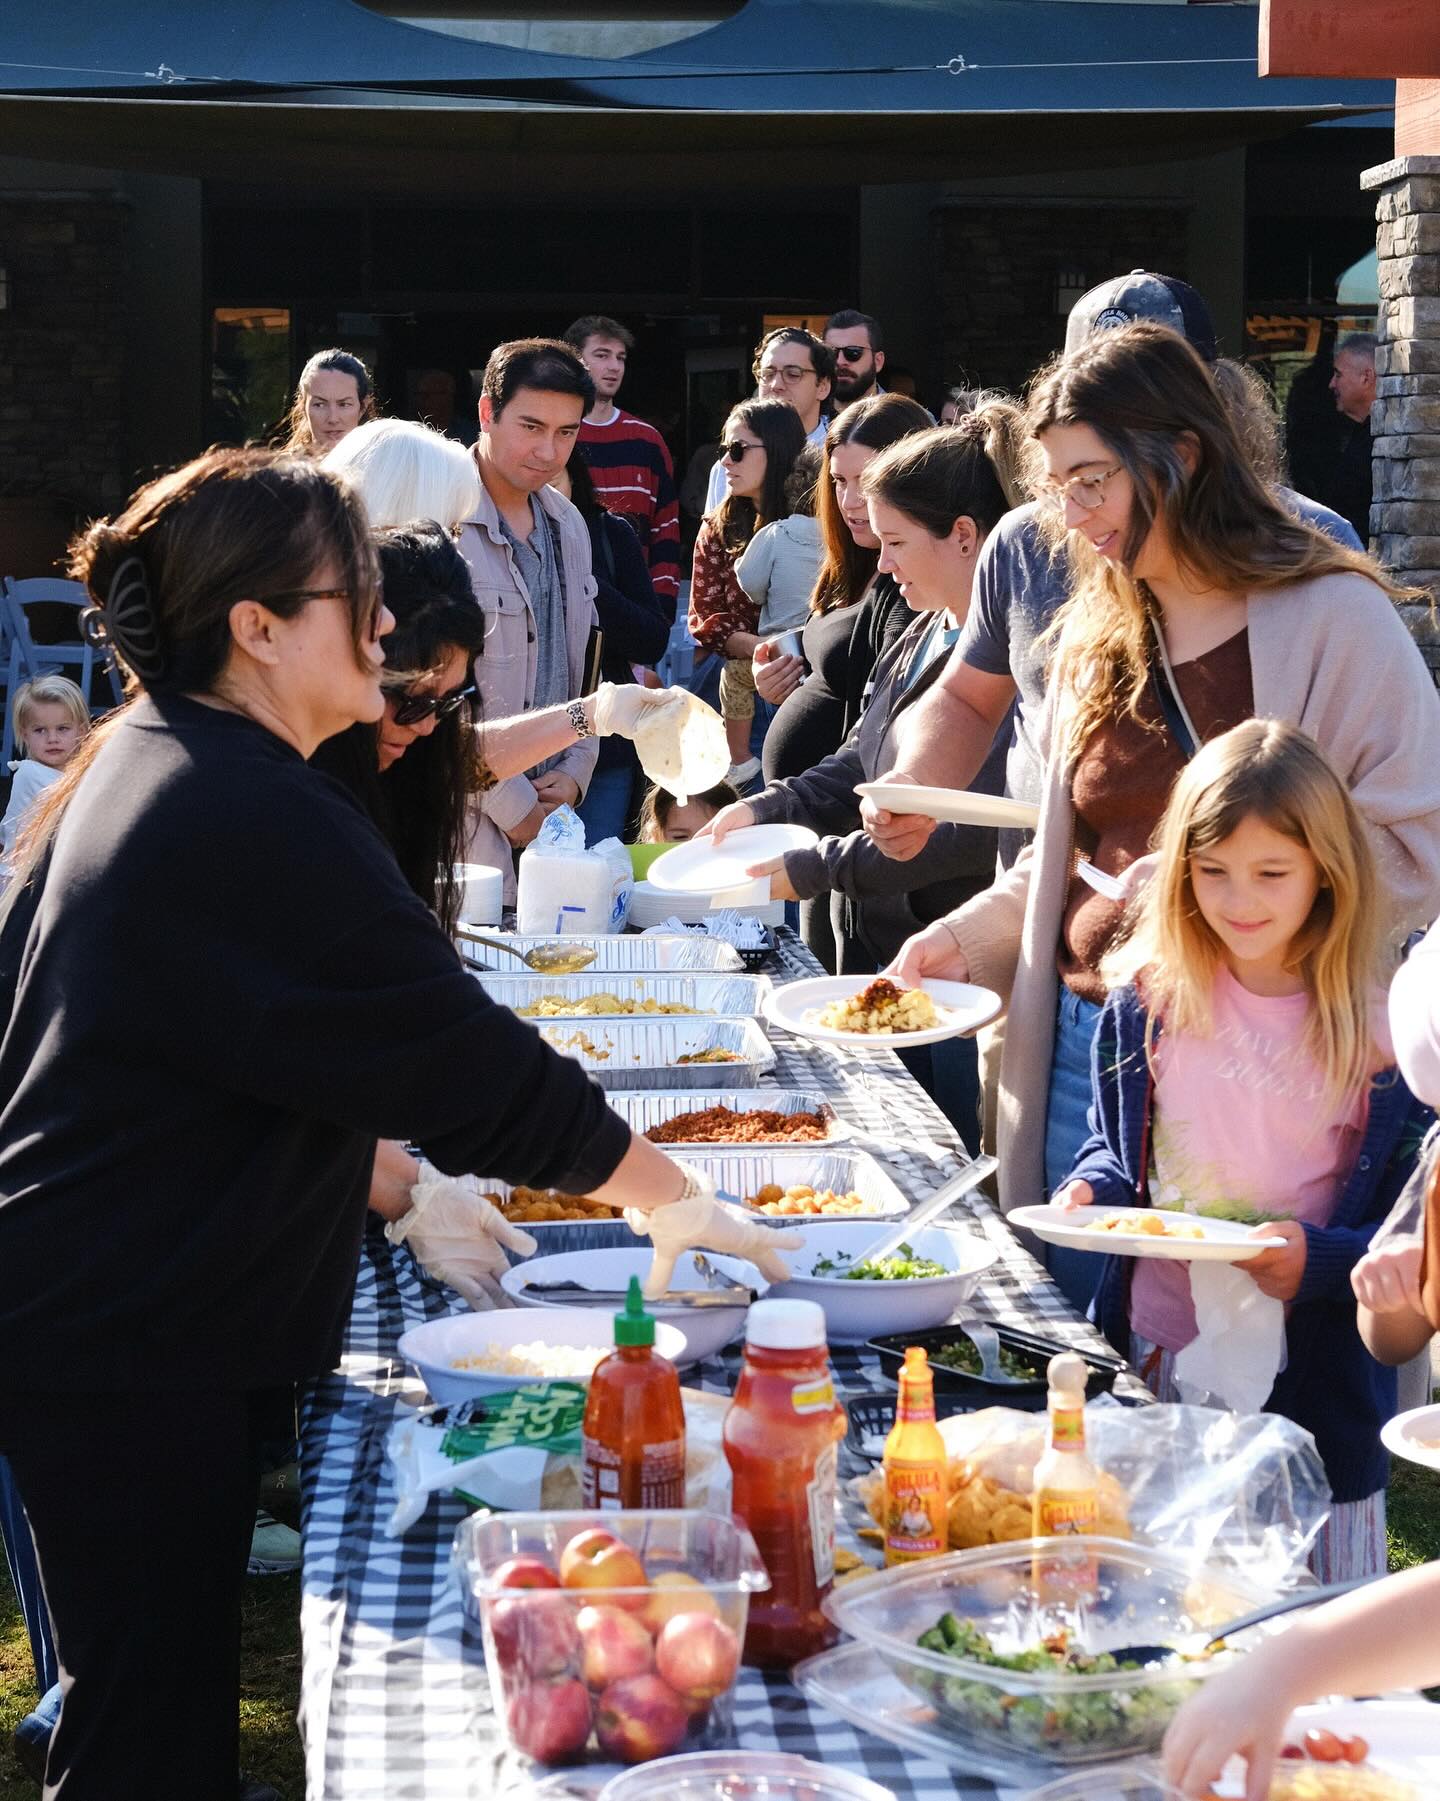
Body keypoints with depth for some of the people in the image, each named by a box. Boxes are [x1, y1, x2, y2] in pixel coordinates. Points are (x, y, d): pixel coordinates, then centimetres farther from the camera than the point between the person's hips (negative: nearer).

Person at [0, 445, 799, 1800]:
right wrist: (673, 1196, -6)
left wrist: (390, 1185, 14)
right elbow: (467, 1062, -17)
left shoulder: (135, 764, 11)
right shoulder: (257, 822, -21)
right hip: (137, 1355, -10)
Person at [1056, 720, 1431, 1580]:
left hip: (1312, 1384, -3)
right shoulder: (1148, 1004, 1)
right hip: (1153, 1359, 3)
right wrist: (1092, 1189, -5)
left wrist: (1319, 1259, -24)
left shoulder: (1384, 1035, -11)